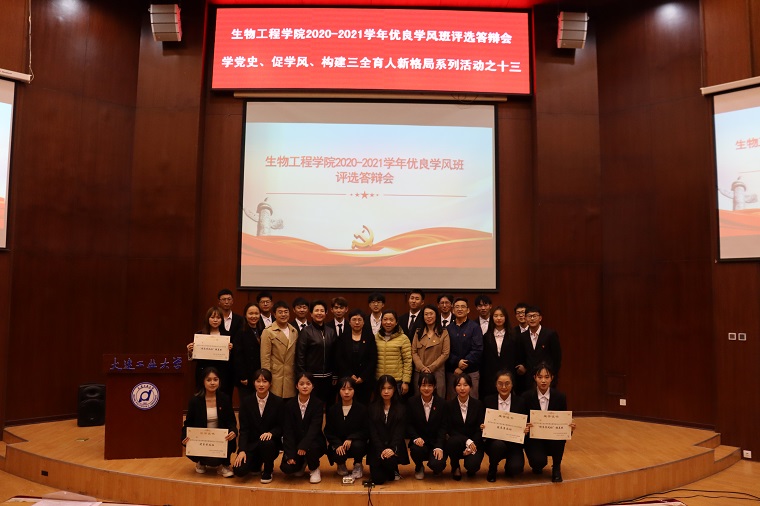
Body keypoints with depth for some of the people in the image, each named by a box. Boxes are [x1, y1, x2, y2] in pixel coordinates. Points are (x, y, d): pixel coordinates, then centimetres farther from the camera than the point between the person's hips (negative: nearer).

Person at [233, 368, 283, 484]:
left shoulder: (278, 402, -4)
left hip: (271, 443, -1)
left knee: (266, 443, -37)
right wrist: (242, 450, -15)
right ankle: (256, 464, 18)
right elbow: (243, 429, -2)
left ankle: (268, 471, -3)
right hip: (251, 444, 2)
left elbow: (281, 427, -1)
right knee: (239, 470, -21)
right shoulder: (246, 402, 1)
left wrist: (270, 433, -23)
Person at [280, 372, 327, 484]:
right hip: (294, 442, 2)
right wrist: (290, 454, -16)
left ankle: (314, 469, -1)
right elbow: (287, 430, -7)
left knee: (311, 447, -36)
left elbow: (315, 427, -19)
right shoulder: (290, 404, -2)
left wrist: (303, 445, -35)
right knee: (286, 468, -21)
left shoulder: (318, 404, -8)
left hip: (313, 442, -2)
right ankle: (301, 463, 16)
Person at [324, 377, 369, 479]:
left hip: (356, 442, -1)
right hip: (338, 445, 1)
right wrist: (338, 445, -18)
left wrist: (351, 439, -23)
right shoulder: (332, 409, 1)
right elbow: (328, 432, 1)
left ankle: (358, 465, 2)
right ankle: (341, 464, 11)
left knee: (357, 446, -35)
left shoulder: (362, 409, -3)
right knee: (339, 456, -31)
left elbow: (366, 431, -6)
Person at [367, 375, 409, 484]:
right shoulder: (372, 408, 4)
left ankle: (393, 471, 5)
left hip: (394, 448, 0)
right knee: (378, 479, -16)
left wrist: (392, 449, -21)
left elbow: (399, 432, -4)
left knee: (389, 460, -32)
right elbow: (373, 432, -3)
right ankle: (390, 471, 20)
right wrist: (381, 450, -16)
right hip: (377, 448, 0)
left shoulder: (401, 408, 4)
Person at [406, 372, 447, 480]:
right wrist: (416, 438, -19)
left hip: (436, 441, -1)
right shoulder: (412, 402, -1)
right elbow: (409, 425, 0)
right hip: (419, 441, 1)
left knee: (437, 465, -26)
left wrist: (439, 447, -17)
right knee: (417, 450, -33)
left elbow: (443, 427, -5)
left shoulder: (441, 402, -2)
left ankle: (436, 468, 17)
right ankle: (419, 468, 5)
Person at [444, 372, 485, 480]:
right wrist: (467, 441, -20)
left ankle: (471, 468, 13)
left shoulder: (478, 404, -2)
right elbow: (449, 430, -7)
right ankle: (455, 467, -3)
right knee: (454, 441, -35)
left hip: (474, 443, 0)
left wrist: (472, 445, -19)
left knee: (472, 465, -28)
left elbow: (480, 430, -3)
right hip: (456, 441, 0)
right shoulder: (449, 405, -3)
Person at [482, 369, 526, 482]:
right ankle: (492, 469, -1)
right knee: (498, 444, -35)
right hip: (494, 442, 0)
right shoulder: (488, 401, 0)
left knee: (516, 468, -26)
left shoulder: (520, 402, 1)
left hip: (514, 443, 0)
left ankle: (509, 466, 15)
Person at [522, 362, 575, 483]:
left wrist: (570, 428, -24)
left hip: (554, 438, 2)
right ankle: (537, 466, 9)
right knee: (538, 461, -31)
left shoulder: (560, 397, -4)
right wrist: (524, 428, -29)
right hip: (533, 438, -2)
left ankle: (556, 468, -6)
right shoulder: (527, 397, -9)